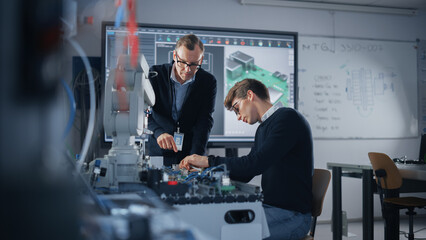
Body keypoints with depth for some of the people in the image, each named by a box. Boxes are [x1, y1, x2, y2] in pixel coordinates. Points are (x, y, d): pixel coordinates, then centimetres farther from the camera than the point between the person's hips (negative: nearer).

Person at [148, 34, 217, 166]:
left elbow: (204, 122, -6)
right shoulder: (155, 74, -2)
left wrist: (195, 157, -20)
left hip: (190, 153, 0)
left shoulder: (208, 82, 0)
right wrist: (158, 132, -28)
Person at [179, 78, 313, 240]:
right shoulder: (262, 128, 17)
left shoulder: (288, 117, -12)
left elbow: (255, 164, -22)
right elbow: (245, 175, 21)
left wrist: (209, 161, -13)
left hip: (292, 214, -9)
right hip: (270, 207, 9)